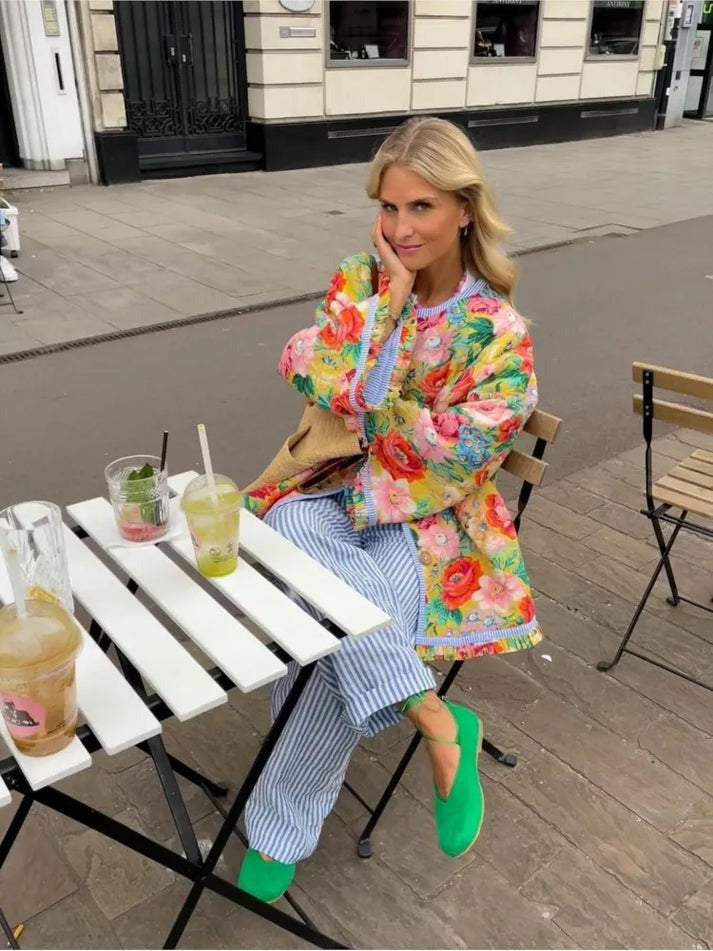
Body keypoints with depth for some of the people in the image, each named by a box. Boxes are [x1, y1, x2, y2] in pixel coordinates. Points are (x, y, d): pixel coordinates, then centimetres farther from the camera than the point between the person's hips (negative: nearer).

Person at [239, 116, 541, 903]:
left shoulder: (498, 333, -8)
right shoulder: (356, 284, 3)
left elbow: (458, 456, -14)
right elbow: (324, 386, -11)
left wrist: (360, 401, -11)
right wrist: (390, 299, -14)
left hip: (428, 524, -3)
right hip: (327, 490, 4)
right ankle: (431, 715, -19)